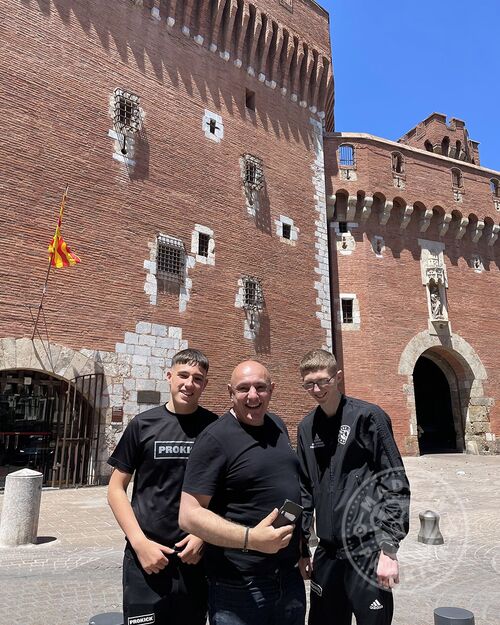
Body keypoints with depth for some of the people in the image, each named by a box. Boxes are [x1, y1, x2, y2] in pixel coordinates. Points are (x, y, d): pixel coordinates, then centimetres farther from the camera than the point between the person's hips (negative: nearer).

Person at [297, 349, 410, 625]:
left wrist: (389, 548, -12)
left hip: (368, 550, -5)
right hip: (327, 551, 5)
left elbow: (395, 485, -10)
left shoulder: (367, 416, -10)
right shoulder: (307, 427, 6)